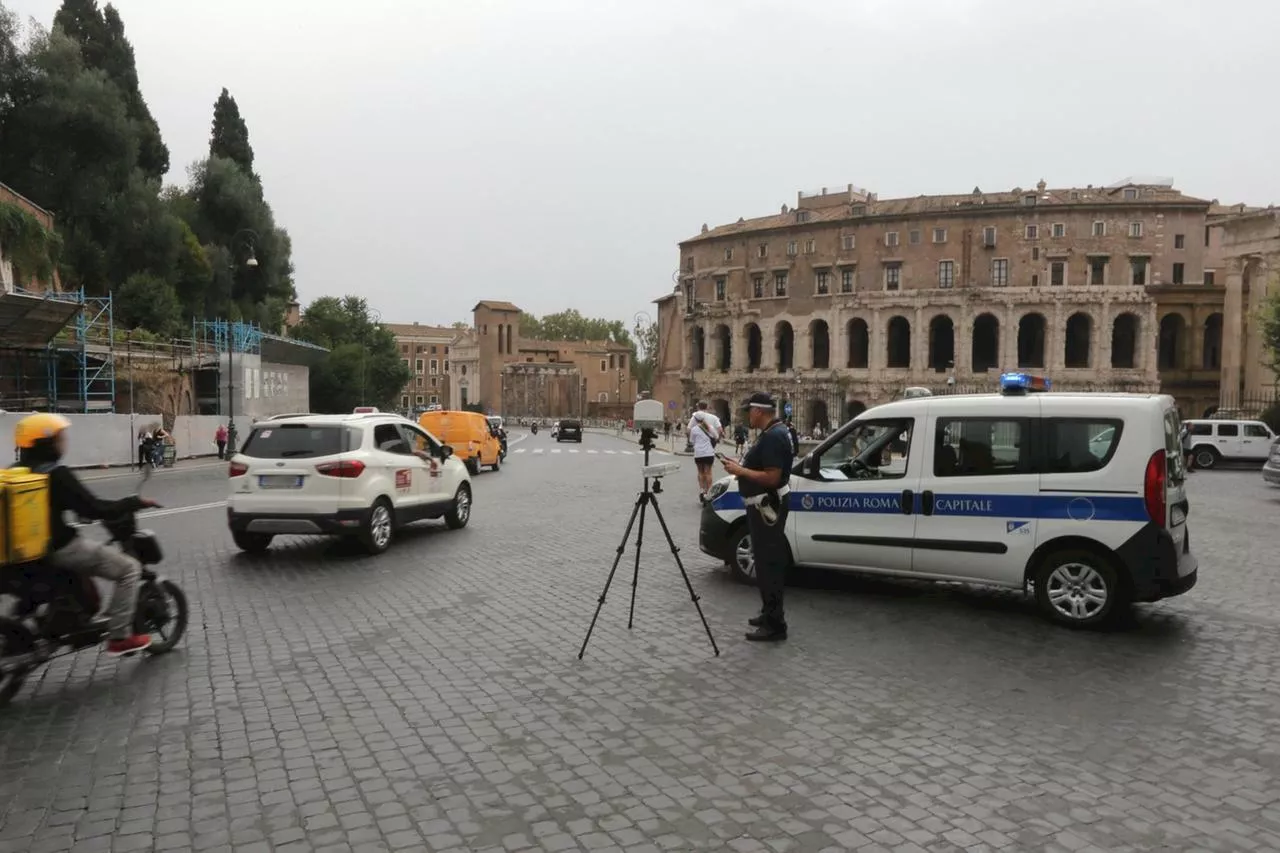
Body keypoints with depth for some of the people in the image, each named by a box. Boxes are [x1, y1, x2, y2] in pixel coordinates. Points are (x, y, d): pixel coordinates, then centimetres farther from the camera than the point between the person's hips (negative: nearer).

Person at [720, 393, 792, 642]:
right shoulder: (773, 433, 12)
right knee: (768, 562, 18)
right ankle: (770, 615, 28)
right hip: (765, 506, 11)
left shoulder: (773, 437, -21)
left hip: (767, 507, -11)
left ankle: (775, 625, -3)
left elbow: (772, 477, -26)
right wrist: (740, 467, 8)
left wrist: (740, 471, -18)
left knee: (768, 564, -7)